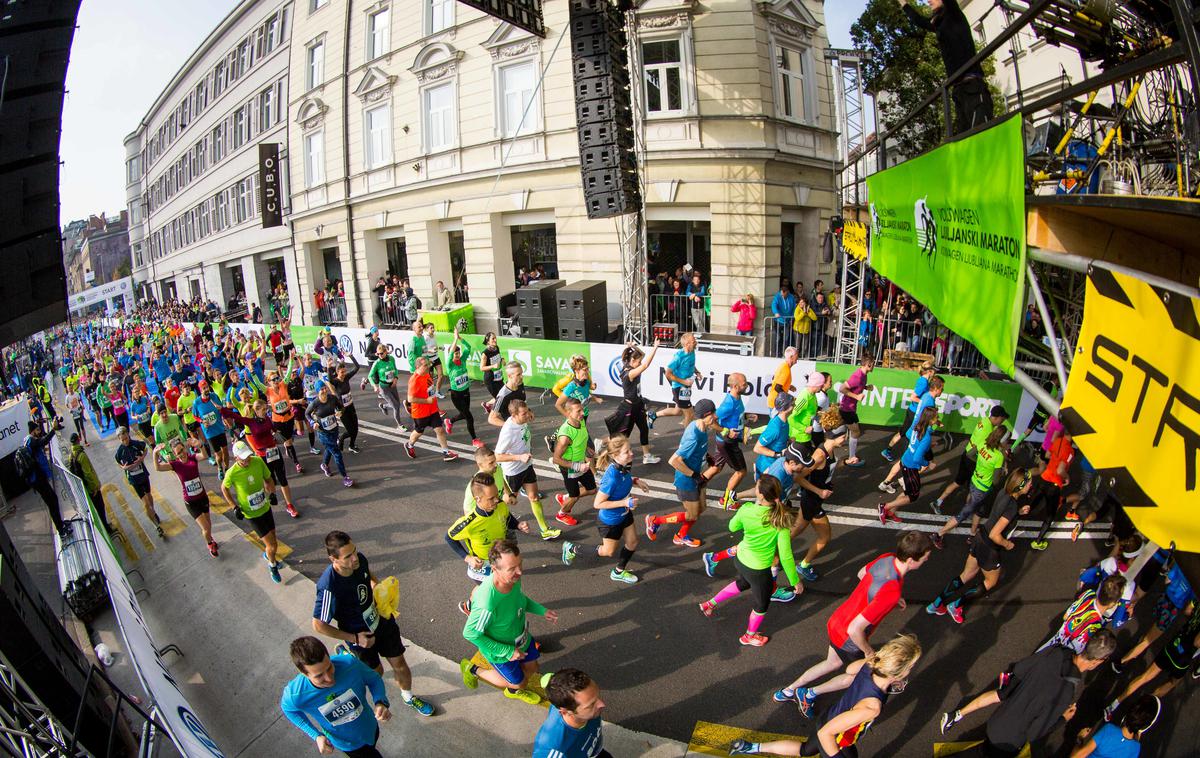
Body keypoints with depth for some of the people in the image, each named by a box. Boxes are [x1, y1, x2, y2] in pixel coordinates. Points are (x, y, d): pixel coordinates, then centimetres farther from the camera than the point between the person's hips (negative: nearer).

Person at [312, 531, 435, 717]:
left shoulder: (360, 559, -21)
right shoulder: (329, 587, -37)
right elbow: (318, 625, -24)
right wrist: (354, 639, -19)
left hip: (382, 619, 4)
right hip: (360, 635, -4)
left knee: (399, 664, 18)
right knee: (376, 671, 20)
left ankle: (408, 697, 44)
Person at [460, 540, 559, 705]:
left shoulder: (514, 579, -25)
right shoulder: (487, 604, -45)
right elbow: (470, 633, -28)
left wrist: (542, 610, -8)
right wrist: (507, 652, -23)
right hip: (501, 649, -6)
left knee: (531, 669, 26)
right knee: (517, 682, 19)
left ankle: (515, 691, 60)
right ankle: (473, 670, 38)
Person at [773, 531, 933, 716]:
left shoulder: (887, 558, -15)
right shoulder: (891, 593, -39)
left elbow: (862, 573, 9)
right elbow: (855, 629, -36)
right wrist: (868, 651, -16)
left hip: (836, 623, 7)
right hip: (848, 640, -7)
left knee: (833, 663, 29)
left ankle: (787, 691, 40)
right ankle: (810, 693, 30)